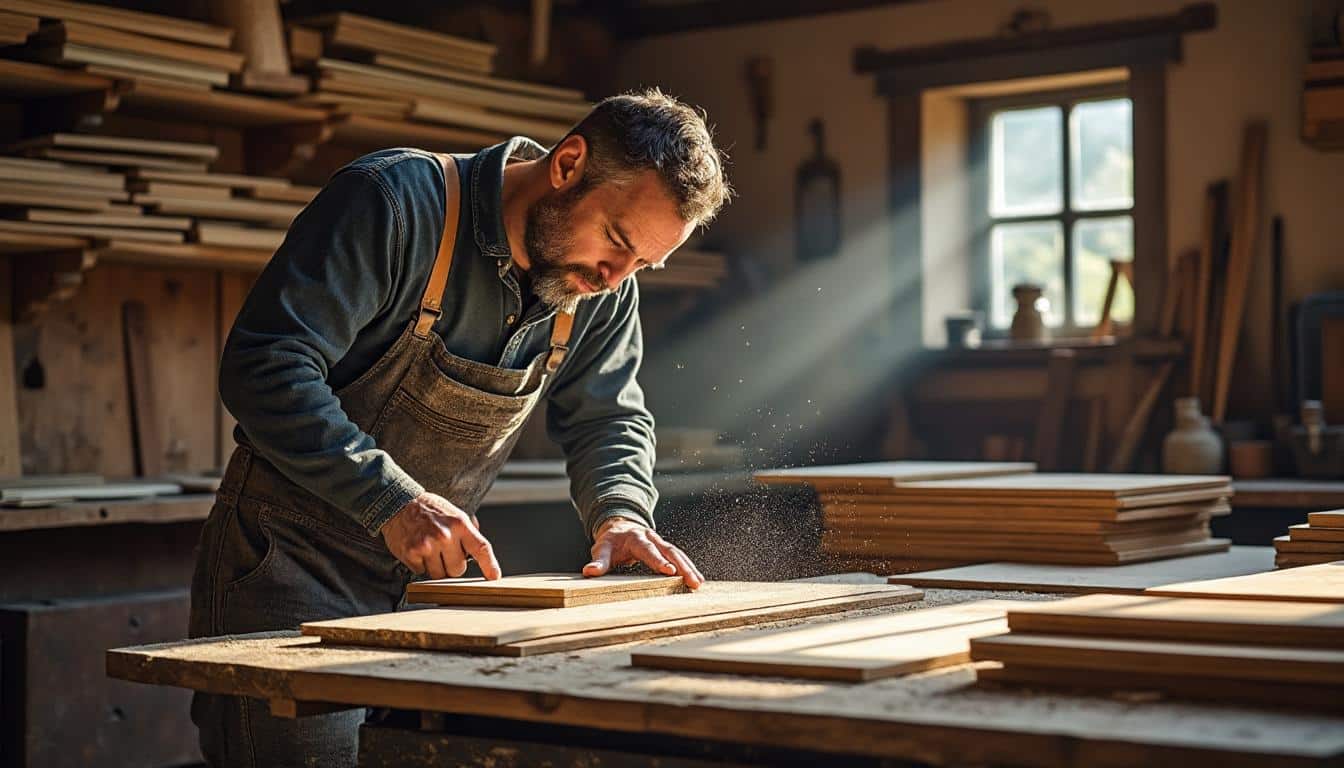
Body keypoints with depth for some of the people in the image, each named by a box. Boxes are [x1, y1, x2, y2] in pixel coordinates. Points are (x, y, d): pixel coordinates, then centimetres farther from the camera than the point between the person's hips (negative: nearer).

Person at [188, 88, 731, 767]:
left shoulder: (603, 291, 1)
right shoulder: (399, 202, -21)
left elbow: (606, 418, 13)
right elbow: (265, 366, -26)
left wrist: (620, 513, -9)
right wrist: (391, 500, -33)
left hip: (426, 572, 6)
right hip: (293, 559, -6)